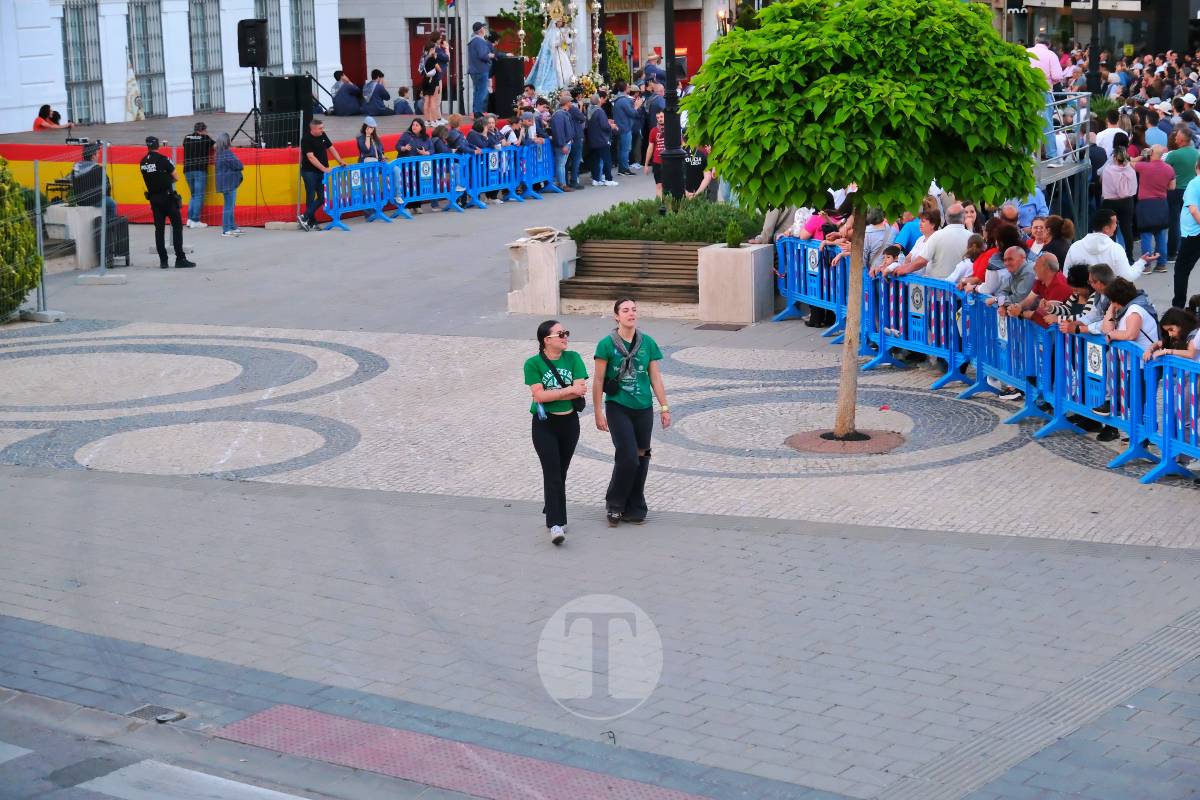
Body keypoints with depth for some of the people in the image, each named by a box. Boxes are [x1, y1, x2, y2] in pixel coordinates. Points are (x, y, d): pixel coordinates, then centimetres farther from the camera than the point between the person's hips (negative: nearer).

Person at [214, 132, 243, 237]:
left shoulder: (220, 153, 12)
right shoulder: (227, 153, -20)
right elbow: (238, 165, -18)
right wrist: (238, 161, 2)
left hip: (227, 183, 10)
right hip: (229, 183, -10)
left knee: (230, 206, 18)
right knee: (228, 206, -7)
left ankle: (232, 227, 26)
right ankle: (226, 230, -5)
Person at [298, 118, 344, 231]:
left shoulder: (323, 136, 7)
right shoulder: (306, 140, -15)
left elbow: (331, 148, 15)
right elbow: (311, 157, -22)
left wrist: (340, 161, 4)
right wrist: (324, 169, -27)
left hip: (321, 172, 7)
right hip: (309, 172, -7)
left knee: (322, 197, 3)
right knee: (311, 197, -5)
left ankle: (305, 217, 9)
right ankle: (312, 223, 0)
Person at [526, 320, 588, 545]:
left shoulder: (573, 358, 1)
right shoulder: (533, 363, -7)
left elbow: (581, 390, -10)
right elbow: (539, 395, -17)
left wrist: (550, 394, -17)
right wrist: (569, 390, -16)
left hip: (569, 422, 4)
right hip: (545, 425, -3)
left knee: (561, 473, 12)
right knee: (552, 473, -12)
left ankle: (553, 515, 28)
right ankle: (555, 525, -16)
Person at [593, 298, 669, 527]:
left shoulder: (648, 343, 5)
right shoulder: (607, 344, -5)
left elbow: (656, 378, 9)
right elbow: (598, 381, -3)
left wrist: (664, 407, 6)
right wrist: (598, 412, -5)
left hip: (644, 408, 4)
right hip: (617, 408, -4)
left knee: (641, 458, 8)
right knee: (628, 457, -12)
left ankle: (634, 508, 22)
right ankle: (614, 504, 9)